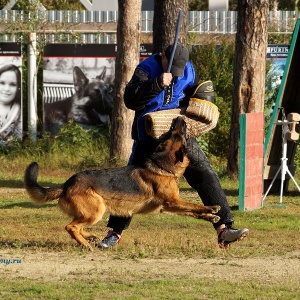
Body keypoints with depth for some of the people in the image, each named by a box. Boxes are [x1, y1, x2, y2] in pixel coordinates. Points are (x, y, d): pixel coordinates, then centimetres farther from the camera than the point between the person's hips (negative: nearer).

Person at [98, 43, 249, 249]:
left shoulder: (188, 70, 1)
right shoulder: (147, 69, -13)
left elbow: (193, 98, 18)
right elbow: (130, 99, -27)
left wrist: (200, 98, -5)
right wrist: (158, 84, -37)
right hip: (149, 138, -3)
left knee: (207, 177, -8)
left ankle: (224, 228, -10)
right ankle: (116, 232, 16)